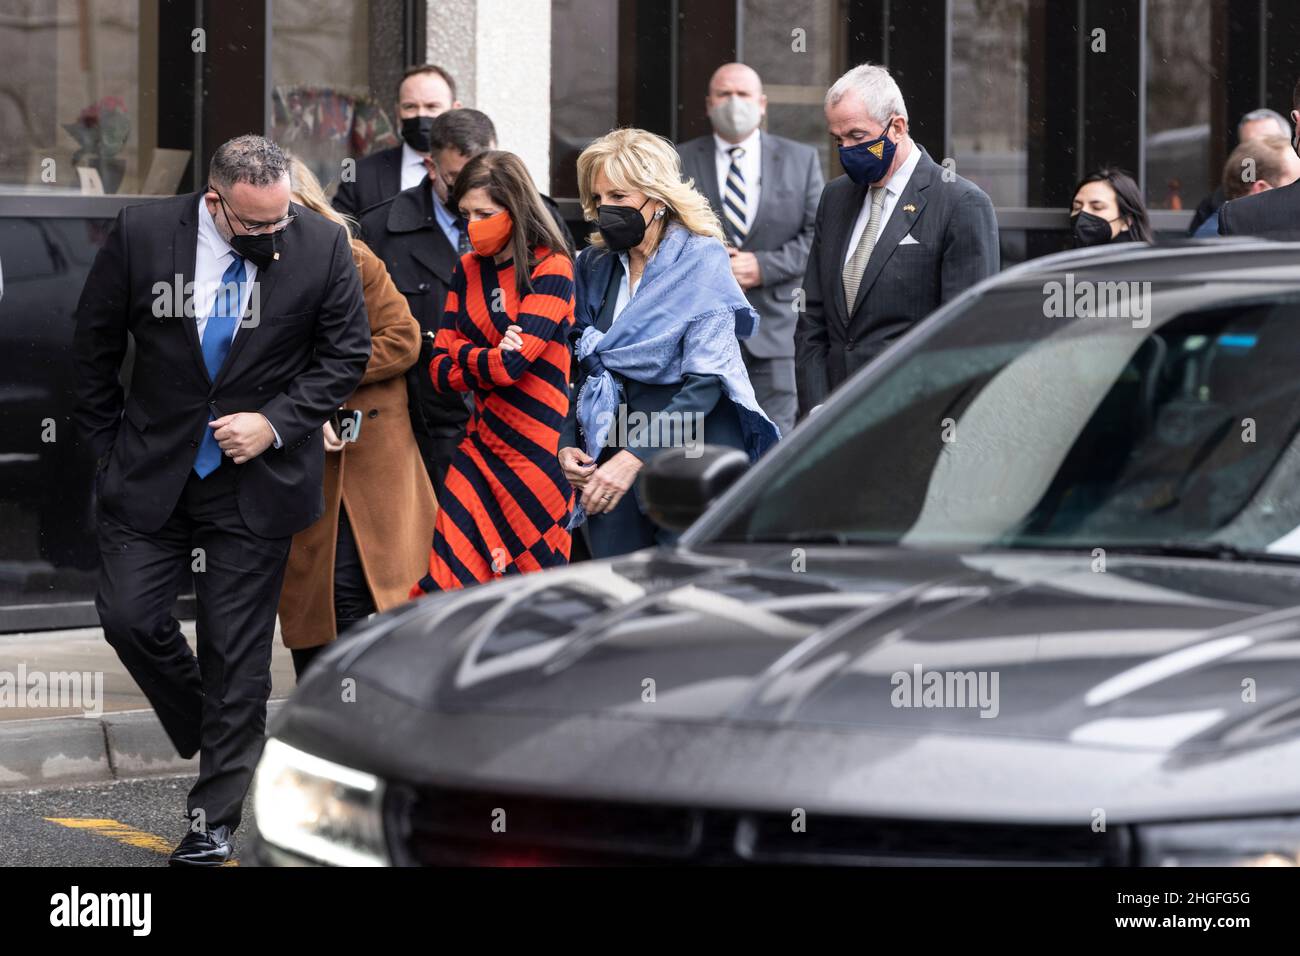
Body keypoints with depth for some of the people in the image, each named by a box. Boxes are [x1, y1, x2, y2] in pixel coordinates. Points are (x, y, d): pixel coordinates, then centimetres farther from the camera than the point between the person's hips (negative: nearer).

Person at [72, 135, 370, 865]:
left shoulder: (321, 245, -9)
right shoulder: (142, 236, -8)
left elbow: (347, 352, -2)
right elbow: (95, 345, 4)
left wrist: (275, 422, -13)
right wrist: (108, 445, 4)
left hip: (255, 481, -1)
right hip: (152, 474, 1)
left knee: (238, 654, 2)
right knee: (129, 616, -4)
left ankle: (217, 820, 12)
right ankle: (213, 734, 24)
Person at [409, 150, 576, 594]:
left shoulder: (552, 270, -7)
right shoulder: (468, 270, 12)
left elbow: (510, 365, -18)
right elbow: (441, 372, 6)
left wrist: (463, 355, -1)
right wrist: (490, 359, -10)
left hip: (537, 456, -5)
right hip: (479, 451, 5)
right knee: (448, 584, -5)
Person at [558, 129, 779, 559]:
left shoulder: (701, 259, -6)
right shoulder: (594, 266, 11)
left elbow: (705, 381, -14)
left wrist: (635, 458, -21)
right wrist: (569, 443, -1)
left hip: (688, 454, -5)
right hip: (611, 456, 5)